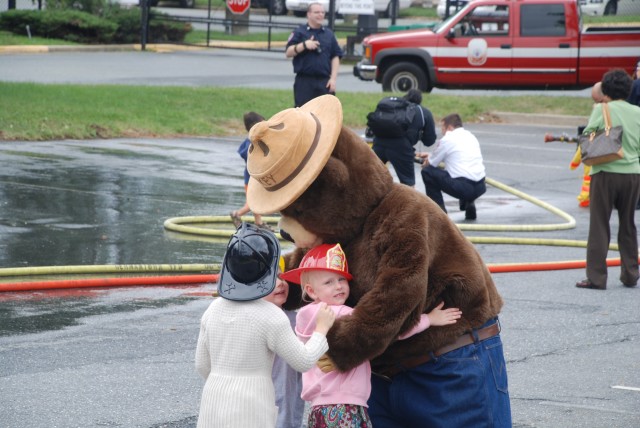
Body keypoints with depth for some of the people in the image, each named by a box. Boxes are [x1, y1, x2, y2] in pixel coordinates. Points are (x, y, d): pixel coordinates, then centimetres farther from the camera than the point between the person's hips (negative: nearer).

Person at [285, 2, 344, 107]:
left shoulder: (329, 34, 12)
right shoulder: (299, 32, 2)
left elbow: (335, 57, 11)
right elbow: (288, 53, -5)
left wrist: (333, 78, 0)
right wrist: (304, 45, -20)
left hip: (324, 82, 3)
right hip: (304, 81, -3)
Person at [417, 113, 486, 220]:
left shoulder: (447, 139, -3)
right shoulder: (471, 137, 18)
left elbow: (431, 164, 7)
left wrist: (424, 162, 31)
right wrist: (430, 156, 41)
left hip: (463, 187, -7)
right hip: (481, 187, 7)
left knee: (427, 171, 6)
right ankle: (469, 204, 16)